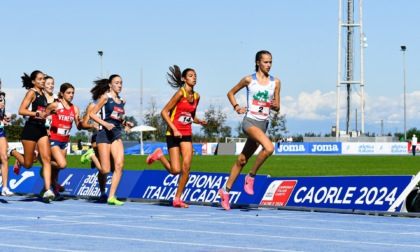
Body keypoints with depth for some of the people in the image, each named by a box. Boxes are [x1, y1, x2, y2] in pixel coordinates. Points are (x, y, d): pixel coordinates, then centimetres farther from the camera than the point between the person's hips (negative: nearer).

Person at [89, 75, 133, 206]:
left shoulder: (122, 101, 14)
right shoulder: (105, 97, -3)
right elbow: (92, 114, -6)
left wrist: (125, 123, 8)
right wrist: (105, 124, -18)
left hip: (116, 135, 6)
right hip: (104, 134, -6)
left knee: (119, 165, -11)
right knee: (105, 170, -9)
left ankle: (111, 197, -9)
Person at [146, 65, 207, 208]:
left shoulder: (196, 96, 8)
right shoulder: (180, 93, -13)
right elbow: (164, 112, -13)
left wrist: (199, 121, 1)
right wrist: (174, 129, -19)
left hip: (187, 134, 6)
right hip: (174, 134, -6)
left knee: (186, 167, -9)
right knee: (175, 170, -8)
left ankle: (177, 199, 1)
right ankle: (159, 155, 23)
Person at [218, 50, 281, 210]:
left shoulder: (275, 82, 8)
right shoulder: (249, 80, -1)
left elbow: (277, 108, 12)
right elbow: (231, 93, 12)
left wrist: (275, 106, -11)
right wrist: (236, 107, -5)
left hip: (263, 123, 4)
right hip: (250, 121, -4)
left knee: (242, 160, 9)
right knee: (269, 148, -29)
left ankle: (226, 190, 22)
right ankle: (251, 176, -11)